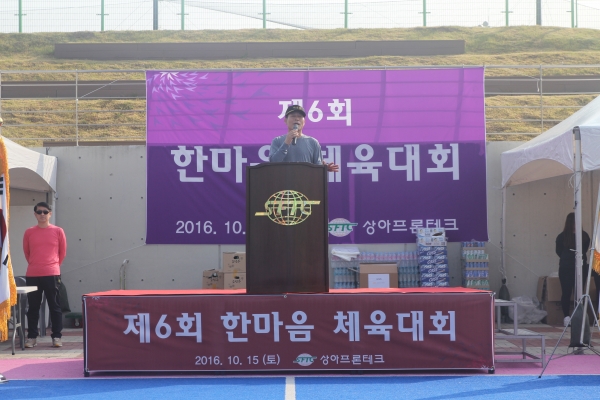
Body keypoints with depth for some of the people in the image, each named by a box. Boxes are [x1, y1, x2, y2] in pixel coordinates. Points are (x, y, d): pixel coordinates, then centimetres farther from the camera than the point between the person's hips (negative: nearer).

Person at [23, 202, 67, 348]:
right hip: (32, 275, 1)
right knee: (33, 307, 5)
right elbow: (26, 252, 15)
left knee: (54, 306, 1)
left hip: (52, 275, -1)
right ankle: (31, 337, 13)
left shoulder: (58, 231, 2)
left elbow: (63, 252, 10)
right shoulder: (29, 232, 4)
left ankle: (56, 337, 6)